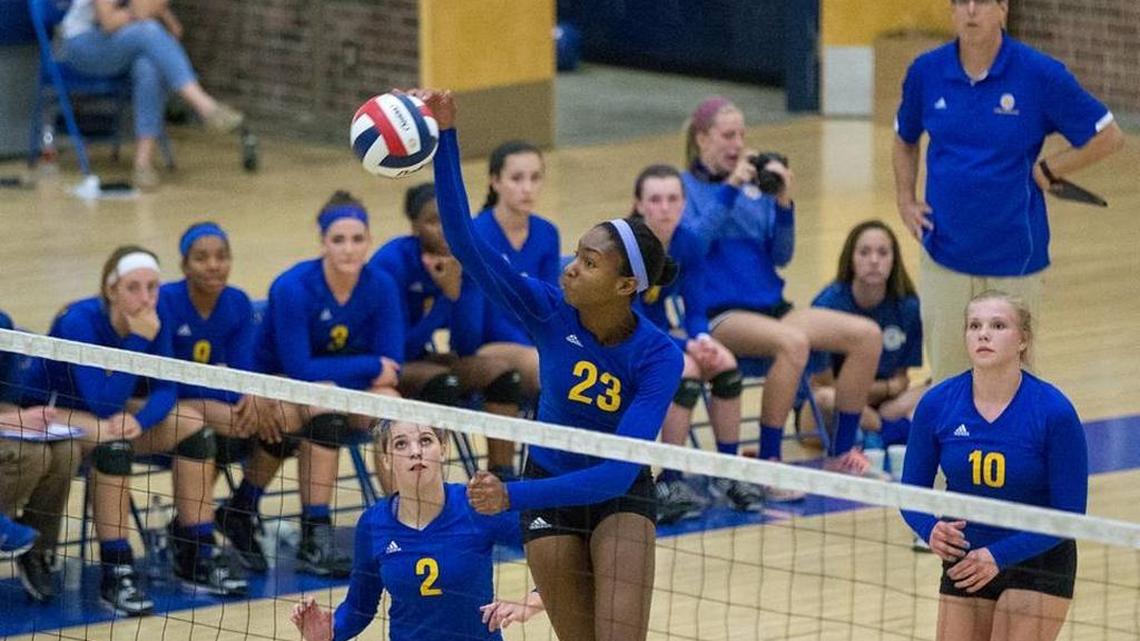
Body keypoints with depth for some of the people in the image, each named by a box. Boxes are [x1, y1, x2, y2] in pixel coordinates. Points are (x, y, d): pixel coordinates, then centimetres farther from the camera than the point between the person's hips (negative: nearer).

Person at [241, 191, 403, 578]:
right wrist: (371, 367, -22)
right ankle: (314, 539, -29)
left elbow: (391, 365, -10)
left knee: (389, 400, -26)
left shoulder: (380, 287, -11)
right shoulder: (293, 288, -23)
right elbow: (299, 368, -26)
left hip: (343, 388, 4)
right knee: (323, 406, -36)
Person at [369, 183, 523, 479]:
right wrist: (445, 295, -27)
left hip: (424, 360, 6)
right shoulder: (392, 262, -22)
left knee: (502, 374, -16)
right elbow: (397, 349, -22)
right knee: (442, 381, -33)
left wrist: (455, 289, -25)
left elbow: (467, 348, -10)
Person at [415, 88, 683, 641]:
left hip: (620, 496, -2)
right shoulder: (548, 311, -19)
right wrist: (445, 138, -35)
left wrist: (515, 496, -42)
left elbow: (619, 470, -33)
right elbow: (465, 242, -26)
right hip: (549, 494, 3)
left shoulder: (658, 357, -26)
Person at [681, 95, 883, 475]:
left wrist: (784, 203, -4)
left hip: (770, 307, 7)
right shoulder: (685, 186, 3)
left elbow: (780, 256, 11)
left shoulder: (755, 187, 16)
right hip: (717, 314, -7)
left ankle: (841, 455, -3)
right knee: (793, 341, -37)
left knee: (867, 335, -11)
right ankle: (767, 467, -28)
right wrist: (729, 188, -15)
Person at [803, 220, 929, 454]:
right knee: (826, 399, -37)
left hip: (878, 406, 4)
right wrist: (886, 387, -14)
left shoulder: (907, 307, -5)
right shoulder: (829, 303, -15)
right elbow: (822, 384, -13)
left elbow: (900, 381, 5)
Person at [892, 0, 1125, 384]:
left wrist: (1045, 171, -4)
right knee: (948, 381, 7)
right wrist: (906, 201, 8)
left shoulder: (1040, 74, -10)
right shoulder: (925, 72, 0)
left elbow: (1108, 136, -2)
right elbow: (905, 141, 20)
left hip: (1014, 260, -2)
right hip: (945, 258, 2)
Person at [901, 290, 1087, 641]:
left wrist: (999, 556, -26)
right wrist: (931, 529, -23)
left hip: (1039, 561, -3)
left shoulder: (1055, 411, -20)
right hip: (964, 559, 3)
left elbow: (1069, 514, -16)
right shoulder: (936, 404, -11)